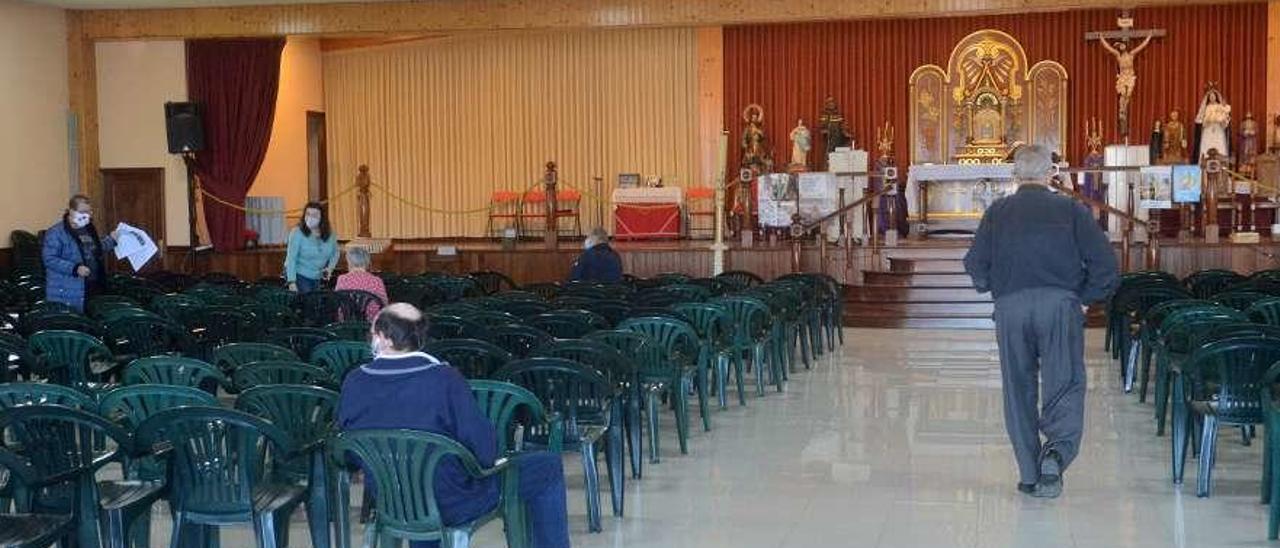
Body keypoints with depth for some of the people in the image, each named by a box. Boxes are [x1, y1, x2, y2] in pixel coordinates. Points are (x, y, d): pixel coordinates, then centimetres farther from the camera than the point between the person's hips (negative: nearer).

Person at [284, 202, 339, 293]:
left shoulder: (330, 234, -3)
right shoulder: (297, 232, -17)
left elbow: (335, 252, 13)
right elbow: (291, 257, -21)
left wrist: (330, 267, -6)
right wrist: (291, 281, -28)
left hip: (316, 278, 5)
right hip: (299, 275, -5)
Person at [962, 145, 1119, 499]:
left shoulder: (997, 213, 9)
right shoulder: (1071, 210, 6)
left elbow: (975, 265, 4)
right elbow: (1104, 261, -1)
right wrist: (1085, 298, 12)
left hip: (1010, 307, 1)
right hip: (1060, 305, -1)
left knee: (1019, 390, 9)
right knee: (1064, 384, -1)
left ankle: (1030, 476, 11)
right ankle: (1057, 450, -27)